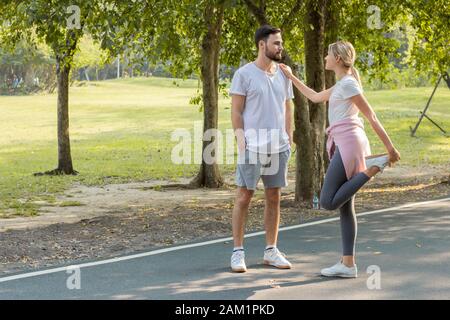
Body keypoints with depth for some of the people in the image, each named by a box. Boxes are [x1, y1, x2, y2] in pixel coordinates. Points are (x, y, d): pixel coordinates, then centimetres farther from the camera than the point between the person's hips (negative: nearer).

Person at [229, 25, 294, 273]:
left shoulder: (283, 75, 12)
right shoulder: (244, 74, -4)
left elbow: (287, 109, 15)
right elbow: (236, 111, -5)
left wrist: (289, 139, 9)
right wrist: (240, 139, -13)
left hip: (278, 145, 5)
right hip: (253, 144, -5)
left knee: (274, 198, 8)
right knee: (244, 197, -1)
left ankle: (271, 250, 17)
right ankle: (238, 252, 5)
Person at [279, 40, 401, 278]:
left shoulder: (348, 84, -8)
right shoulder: (342, 84, 21)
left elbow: (371, 117, -11)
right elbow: (315, 97, 35)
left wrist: (390, 148, -13)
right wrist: (291, 77, 37)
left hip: (348, 143, -10)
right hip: (344, 145, 10)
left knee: (328, 202, -13)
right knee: (344, 206, 5)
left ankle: (372, 168, -11)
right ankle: (347, 263, 3)